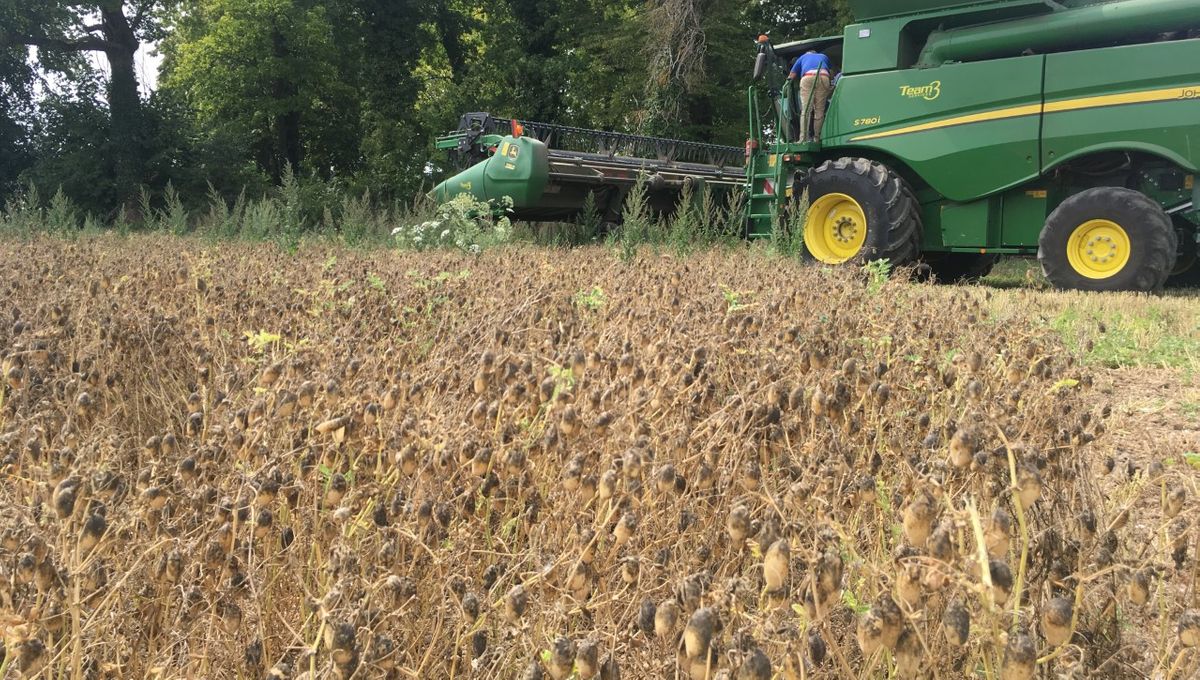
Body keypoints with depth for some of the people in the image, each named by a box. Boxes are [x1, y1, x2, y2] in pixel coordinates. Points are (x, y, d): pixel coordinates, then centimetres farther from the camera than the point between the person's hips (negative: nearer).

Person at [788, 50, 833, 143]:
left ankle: (803, 138, -18)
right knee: (819, 111, 2)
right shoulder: (824, 57, 39)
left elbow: (791, 76, 26)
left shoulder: (803, 57, 34)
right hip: (824, 77, 1)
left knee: (805, 110, -7)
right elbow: (832, 74, 33)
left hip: (808, 78, -1)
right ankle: (817, 138, -4)